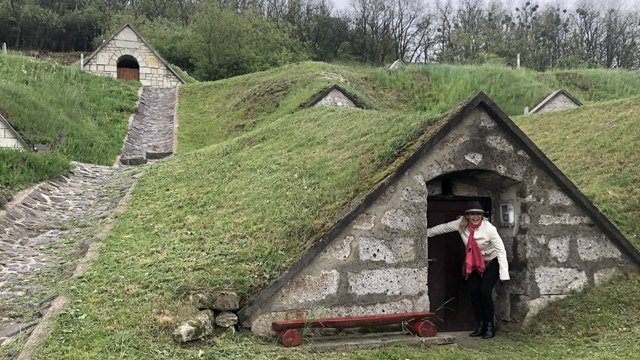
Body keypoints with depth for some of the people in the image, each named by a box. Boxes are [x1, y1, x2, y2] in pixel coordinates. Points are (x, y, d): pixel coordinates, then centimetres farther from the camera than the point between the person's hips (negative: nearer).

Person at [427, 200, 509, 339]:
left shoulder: (489, 229, -25)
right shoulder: (461, 224, -12)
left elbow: (501, 250, -21)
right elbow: (444, 227, 5)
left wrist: (504, 273, -24)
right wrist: (427, 233, 13)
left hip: (491, 261, -5)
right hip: (474, 262, 5)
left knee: (484, 291, -17)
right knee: (473, 291, -4)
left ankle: (490, 326, -2)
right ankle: (481, 325, 11)